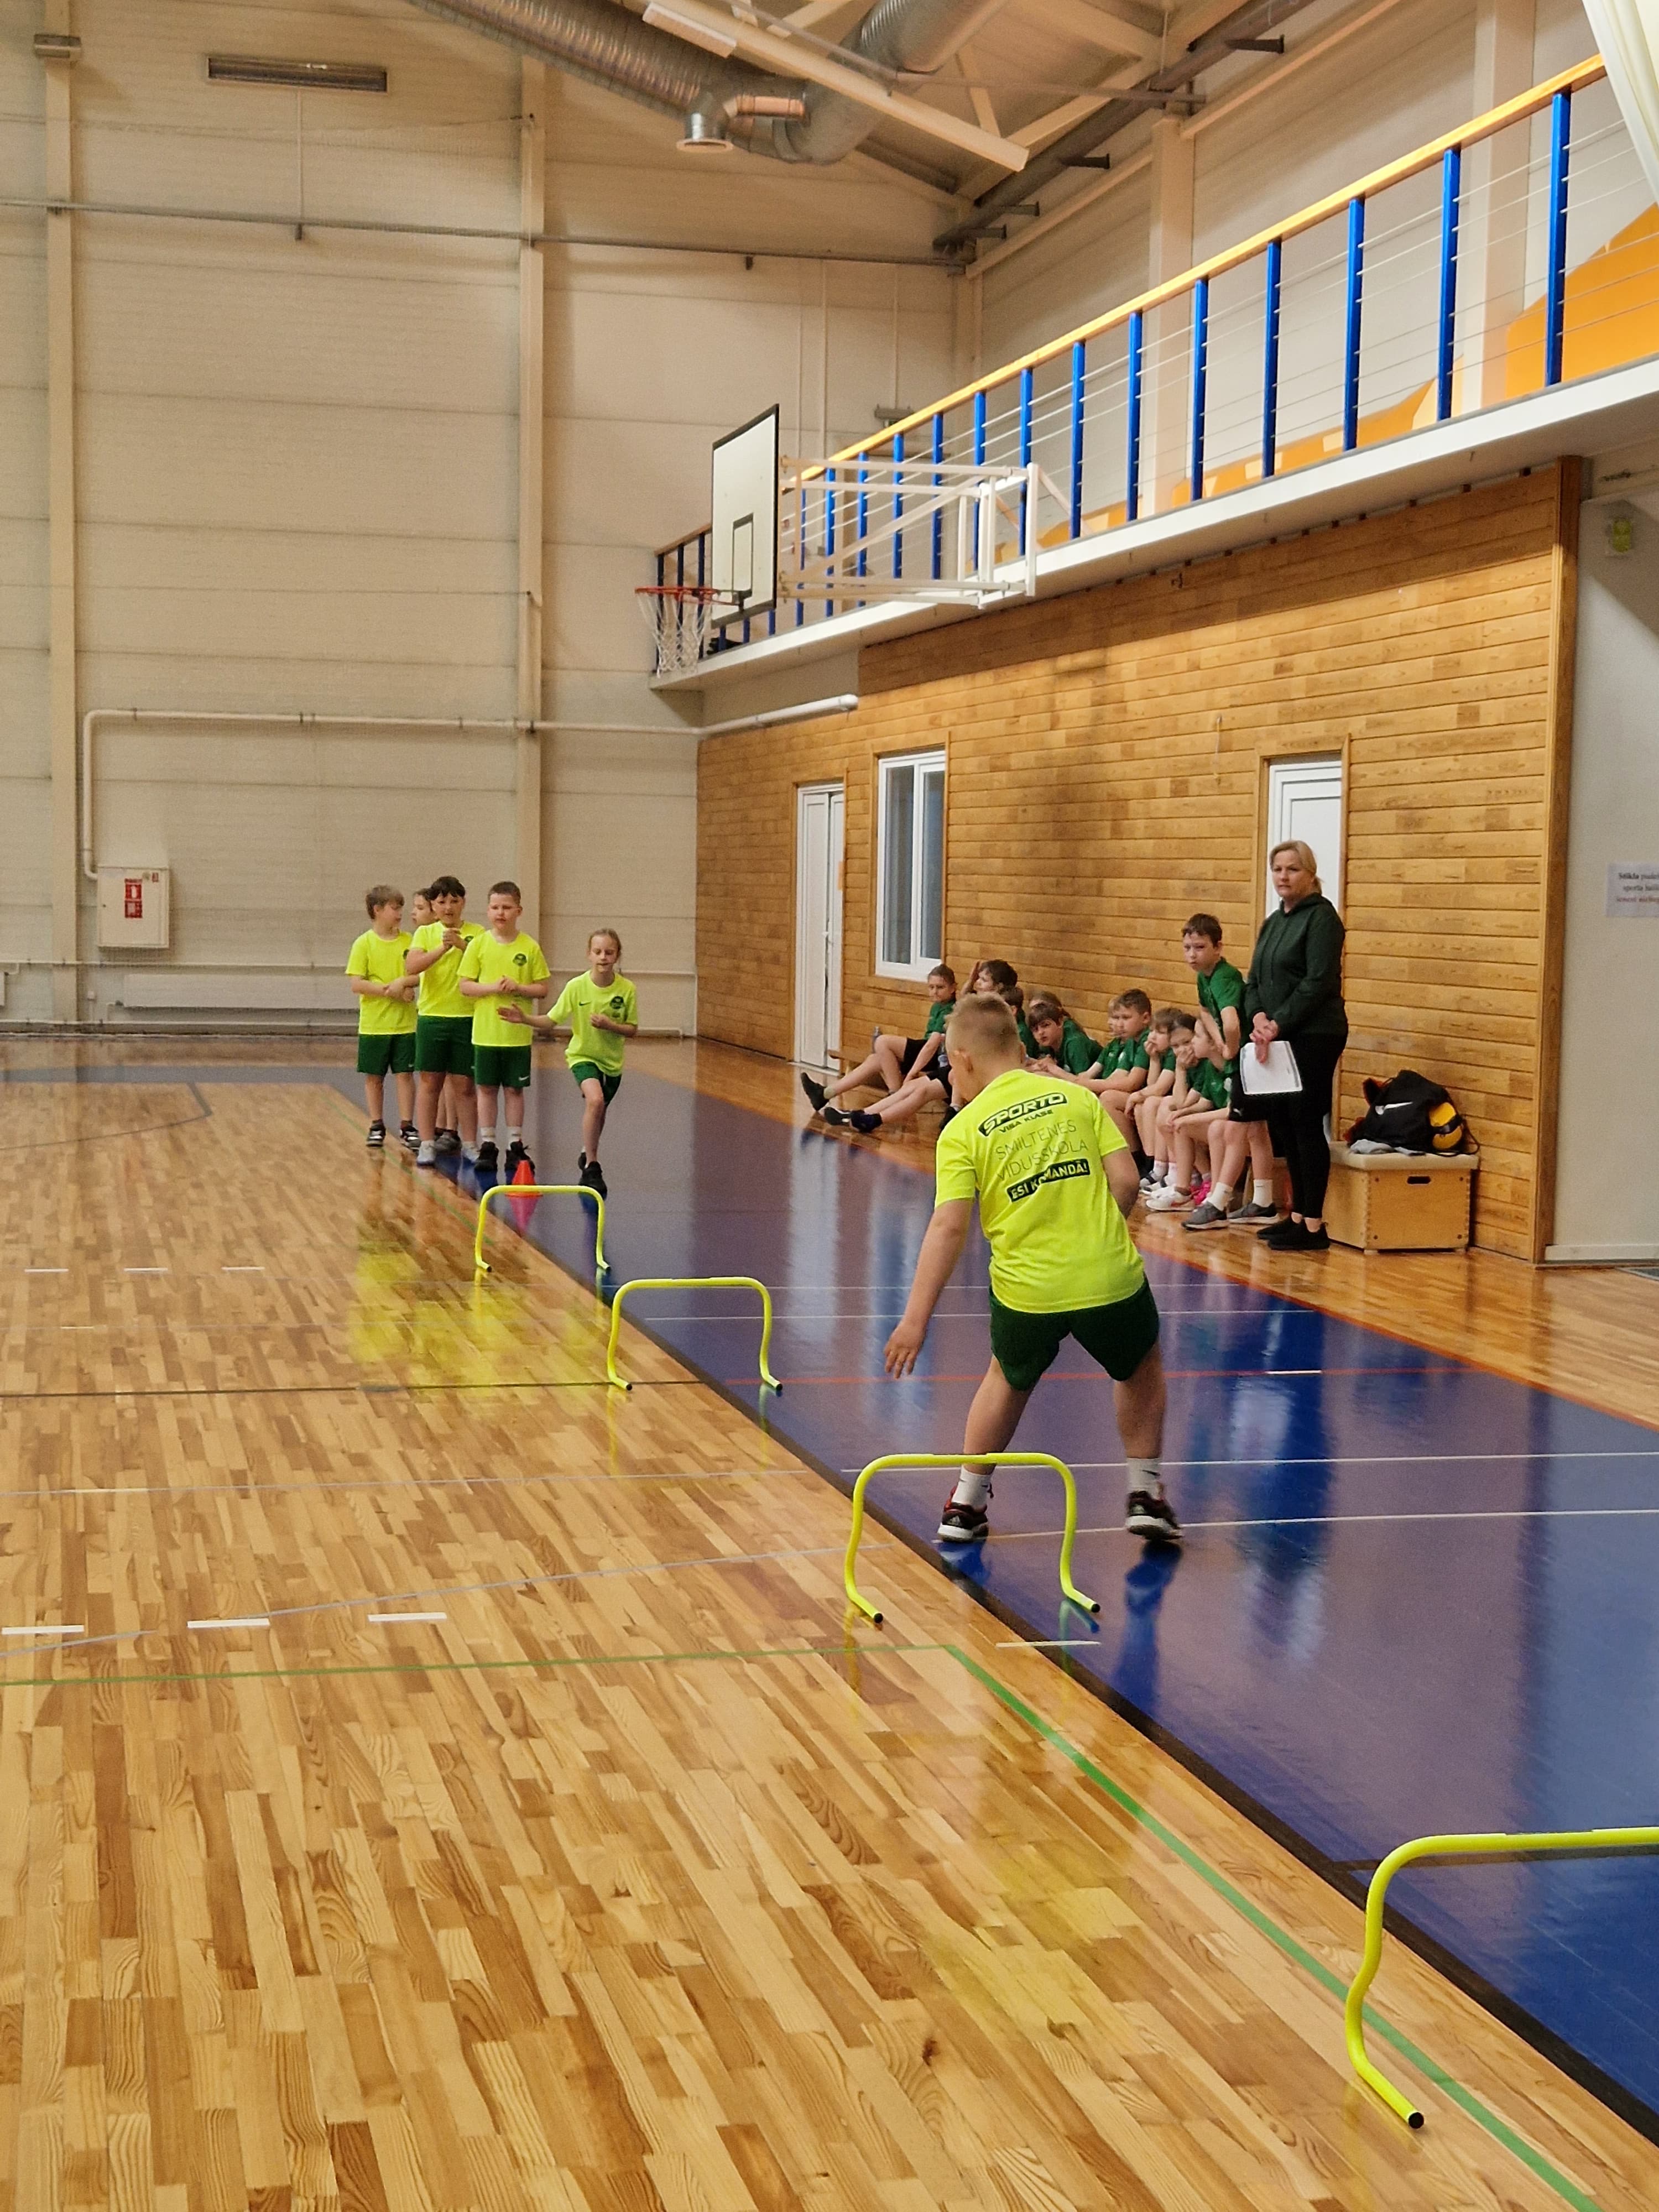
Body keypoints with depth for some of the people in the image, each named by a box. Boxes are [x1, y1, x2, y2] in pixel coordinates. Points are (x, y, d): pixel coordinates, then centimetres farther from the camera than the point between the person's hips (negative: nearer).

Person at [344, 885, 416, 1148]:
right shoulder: (364, 944, -5)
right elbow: (357, 984, -10)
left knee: (405, 1074, 2)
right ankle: (377, 1127, 17)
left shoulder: (408, 941, 3)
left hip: (405, 1023, 2)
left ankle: (407, 1127, 8)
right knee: (374, 1076, 6)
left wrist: (403, 982, -15)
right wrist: (389, 990, -17)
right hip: (374, 1024, -1)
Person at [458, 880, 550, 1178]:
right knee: (486, 1089, 5)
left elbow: (542, 989, 2)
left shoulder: (530, 947, -1)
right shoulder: (479, 945, 0)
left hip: (517, 1033, 0)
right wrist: (492, 987, -17)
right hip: (485, 1032, 0)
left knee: (514, 1089, 6)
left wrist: (518, 988, -15)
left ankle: (516, 1146, 15)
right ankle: (487, 1146, 13)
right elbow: (465, 986, -1)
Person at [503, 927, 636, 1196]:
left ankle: (588, 1156, 51)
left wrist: (610, 1025, -23)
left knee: (598, 1112, 21)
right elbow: (551, 1021, -9)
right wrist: (526, 1019, -25)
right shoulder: (576, 987, -14)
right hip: (582, 1055, -3)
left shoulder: (627, 990, -12)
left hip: (612, 1061, 3)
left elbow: (633, 1030, -5)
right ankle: (591, 1167, -20)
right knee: (595, 1099, -29)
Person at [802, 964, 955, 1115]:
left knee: (883, 1042, -18)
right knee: (875, 1060, 1)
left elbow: (933, 1044, -22)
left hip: (936, 1058, -10)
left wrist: (911, 1074, -28)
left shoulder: (949, 1011, -11)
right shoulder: (937, 1007, 21)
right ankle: (825, 1094, -1)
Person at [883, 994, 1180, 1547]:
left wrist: (916, 1320, -11)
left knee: (1009, 1380, 29)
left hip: (1025, 1289, 0)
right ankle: (1146, 1493, 28)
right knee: (1140, 1370, 30)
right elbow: (1125, 1180, 0)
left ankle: (967, 1503, 34)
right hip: (1110, 1278, 0)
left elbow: (948, 1227, -10)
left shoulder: (962, 1132, -2)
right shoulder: (1077, 1097, 5)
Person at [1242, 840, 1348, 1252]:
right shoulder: (1273, 922, 17)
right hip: (1278, 1037, 8)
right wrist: (1259, 1018, -5)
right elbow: (1255, 980, 14)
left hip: (1313, 1037, -8)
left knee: (1306, 1124, -7)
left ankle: (1313, 1226, -4)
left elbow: (1318, 982, -17)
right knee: (1282, 1124, 9)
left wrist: (1278, 1024, -17)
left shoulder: (1321, 917, -9)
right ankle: (1297, 1215, 17)